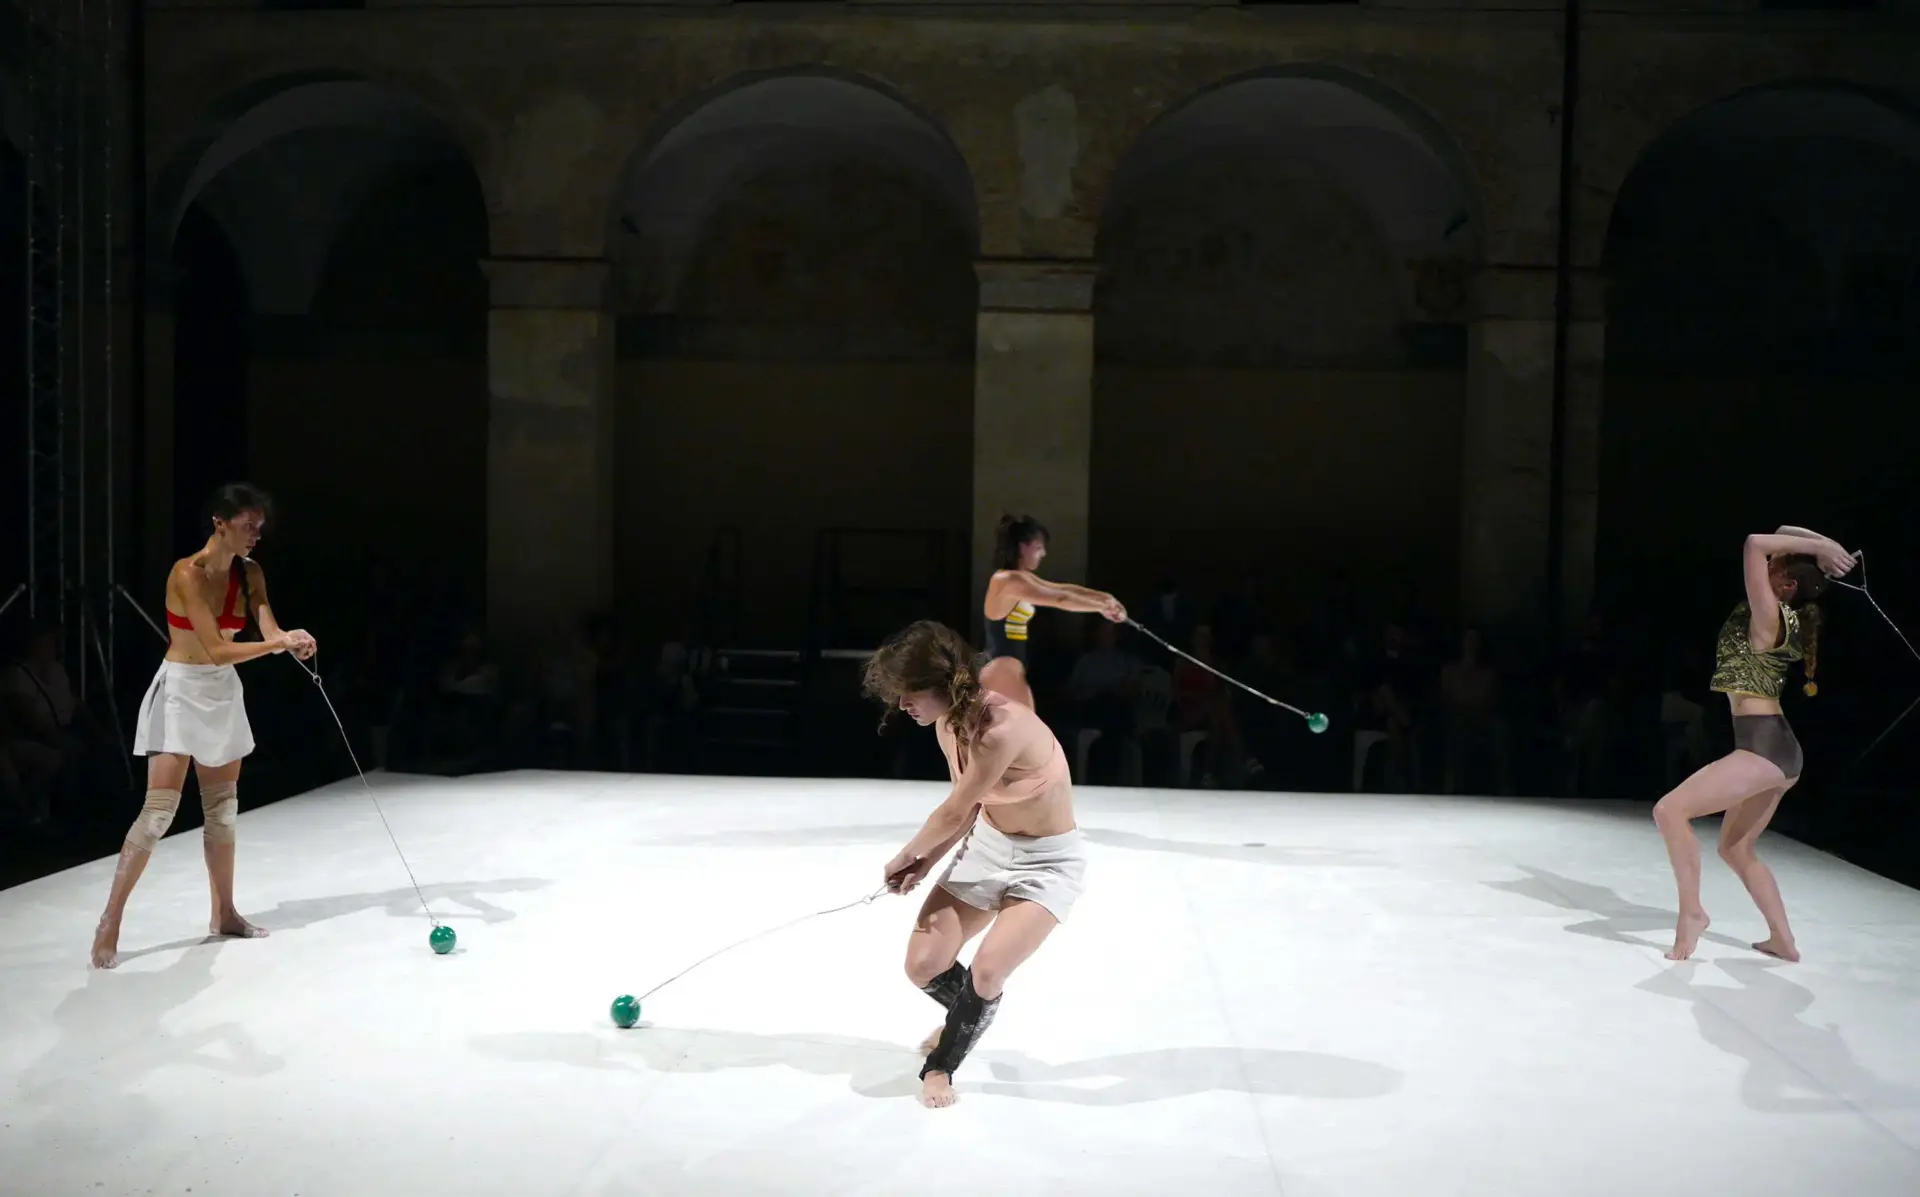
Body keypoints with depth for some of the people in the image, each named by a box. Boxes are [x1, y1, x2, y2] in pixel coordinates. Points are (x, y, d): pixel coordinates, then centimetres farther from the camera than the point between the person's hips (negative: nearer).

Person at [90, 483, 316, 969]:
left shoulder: (250, 574, 1)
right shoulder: (187, 573, -19)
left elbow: (269, 629, -11)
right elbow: (216, 650, -23)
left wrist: (293, 642, -33)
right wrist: (279, 643, -29)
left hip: (223, 693, 7)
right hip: (182, 691, -7)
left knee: (223, 808, 12)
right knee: (160, 809, -10)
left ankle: (224, 914, 23)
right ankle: (109, 923, 0)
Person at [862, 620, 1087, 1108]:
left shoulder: (1003, 728, -34)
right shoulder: (948, 724, -7)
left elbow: (952, 812, -22)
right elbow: (967, 808, 7)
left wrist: (906, 855, -5)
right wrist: (925, 863, -4)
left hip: (1049, 861, -7)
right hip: (988, 845, 7)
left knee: (985, 973, -19)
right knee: (923, 965, 1)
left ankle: (941, 1064, 11)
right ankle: (970, 1017, 36)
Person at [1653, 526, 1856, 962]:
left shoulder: (1769, 616, -13)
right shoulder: (1786, 618, 12)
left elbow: (1755, 544, -20)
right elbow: (1782, 537, 23)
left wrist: (1816, 547, -11)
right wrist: (1821, 546, 8)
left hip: (1763, 746, -10)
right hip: (1777, 749, 10)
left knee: (1670, 810, -15)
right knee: (1736, 849, 19)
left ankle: (1691, 910, -8)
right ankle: (1783, 941, 23)